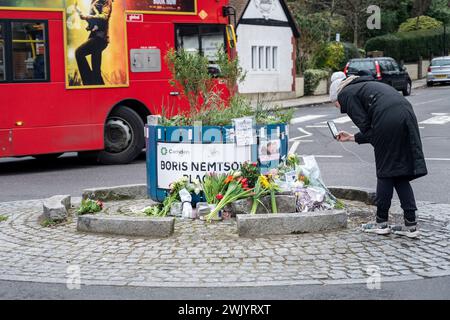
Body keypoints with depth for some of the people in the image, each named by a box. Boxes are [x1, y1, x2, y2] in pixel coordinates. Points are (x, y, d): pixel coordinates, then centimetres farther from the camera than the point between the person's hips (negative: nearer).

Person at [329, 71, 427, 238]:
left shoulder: (346, 94, 8)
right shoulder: (364, 86, 33)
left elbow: (366, 127, -2)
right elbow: (370, 128, 30)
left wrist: (377, 143, 9)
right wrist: (352, 138, 39)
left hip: (389, 121, -8)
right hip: (407, 116, 8)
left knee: (385, 174, 4)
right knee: (400, 175, 11)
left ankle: (381, 223, 13)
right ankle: (410, 224, 10)